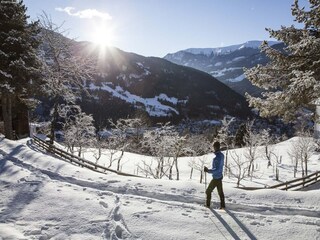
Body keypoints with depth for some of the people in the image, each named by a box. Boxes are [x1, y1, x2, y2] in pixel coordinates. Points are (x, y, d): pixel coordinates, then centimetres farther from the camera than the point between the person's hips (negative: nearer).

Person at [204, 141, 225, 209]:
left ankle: (207, 204, 20)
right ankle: (223, 205, 24)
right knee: (220, 192, 17)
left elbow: (217, 170, -32)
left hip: (216, 178, -8)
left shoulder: (217, 157, -28)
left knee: (208, 191, 9)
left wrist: (208, 171, -31)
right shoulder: (222, 155, 1)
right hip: (220, 176, 8)